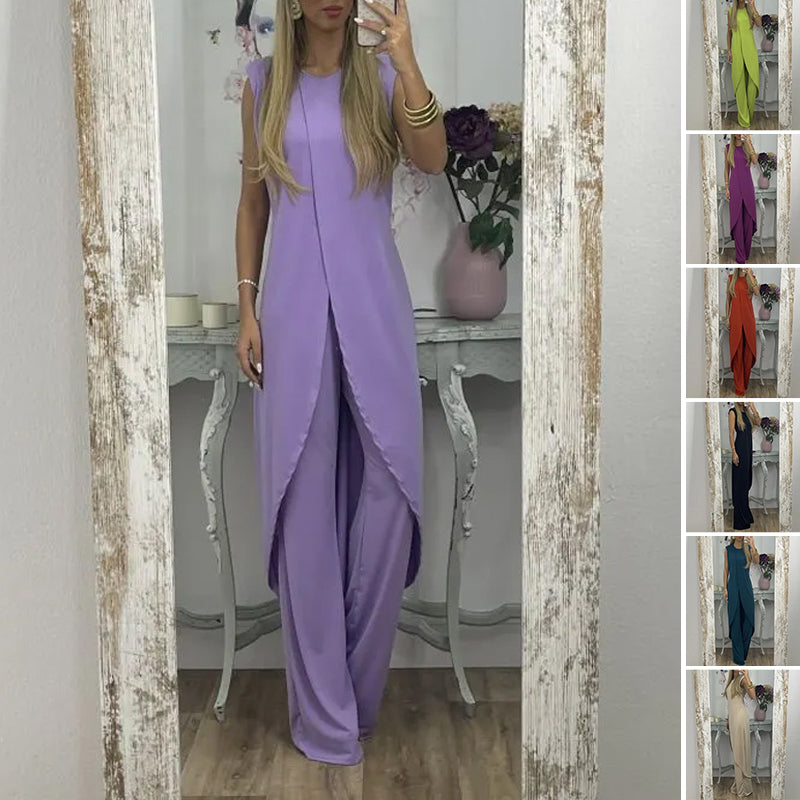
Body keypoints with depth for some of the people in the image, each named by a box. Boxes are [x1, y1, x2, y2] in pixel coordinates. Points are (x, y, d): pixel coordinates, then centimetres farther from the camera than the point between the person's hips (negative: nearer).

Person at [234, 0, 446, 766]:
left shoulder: (381, 75, 5)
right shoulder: (263, 82, 8)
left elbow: (433, 159, -12)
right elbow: (252, 201, 9)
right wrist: (246, 308, 3)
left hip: (373, 308, 0)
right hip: (293, 309, 0)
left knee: (387, 493, 1)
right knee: (305, 502, 2)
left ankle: (358, 687, 22)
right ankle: (323, 712, 14)